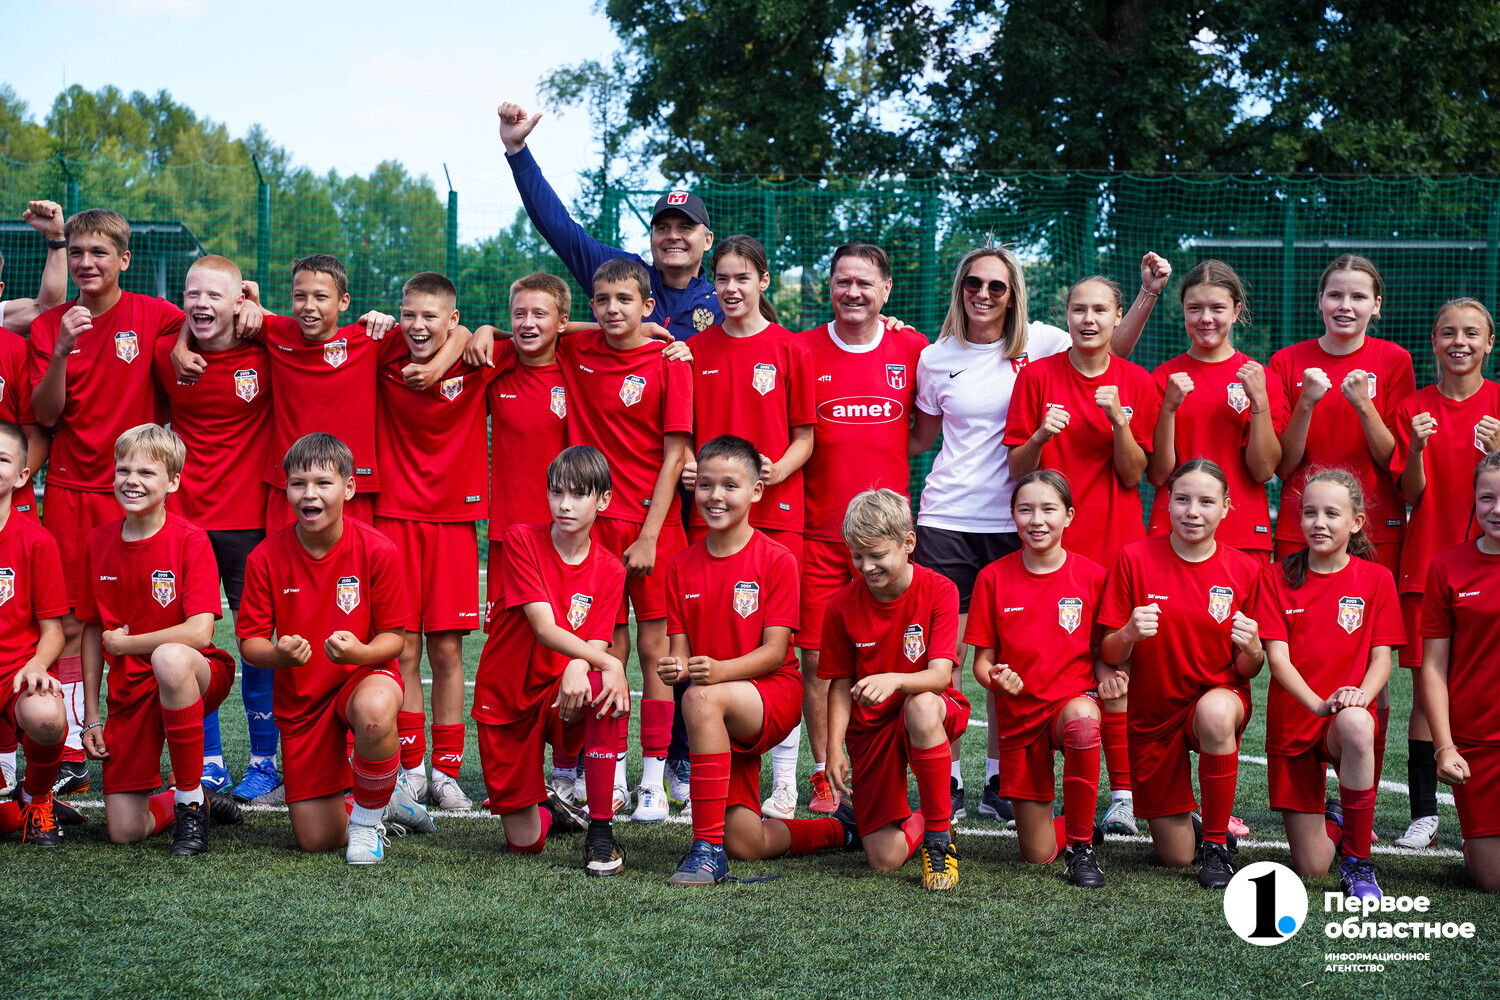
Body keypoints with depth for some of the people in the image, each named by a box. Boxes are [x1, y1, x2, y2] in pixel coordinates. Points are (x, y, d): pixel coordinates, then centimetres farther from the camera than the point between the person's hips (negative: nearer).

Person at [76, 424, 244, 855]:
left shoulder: (190, 540, -12)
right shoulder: (99, 541, 3)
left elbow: (199, 632, -23)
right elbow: (92, 630, 10)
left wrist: (124, 643, -12)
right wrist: (91, 716, 8)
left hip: (194, 673, -4)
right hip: (129, 691, 4)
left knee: (169, 658, -43)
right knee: (124, 831, -8)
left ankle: (190, 800, -24)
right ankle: (204, 800, 25)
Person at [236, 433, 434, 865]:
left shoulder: (377, 550, -14)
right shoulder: (265, 557, -10)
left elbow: (394, 637, -9)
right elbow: (249, 643, -6)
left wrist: (360, 652, -31)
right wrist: (279, 654, -29)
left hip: (365, 673, -2)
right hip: (300, 695, 2)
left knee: (374, 712, -43)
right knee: (316, 840, -4)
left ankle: (368, 817, -12)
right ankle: (387, 802, 32)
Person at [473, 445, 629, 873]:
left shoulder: (609, 570, -3)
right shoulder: (522, 540, -12)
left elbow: (596, 645, -13)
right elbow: (544, 628, -22)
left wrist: (579, 667, -38)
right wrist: (610, 662, -36)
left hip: (559, 696, 1)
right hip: (505, 703, -1)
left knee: (609, 692, -36)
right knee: (525, 842, -3)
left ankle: (600, 830, -23)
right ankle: (548, 807, 36)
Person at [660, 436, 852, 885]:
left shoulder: (776, 561, -8)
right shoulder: (681, 565, 6)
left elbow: (775, 651, -13)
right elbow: (680, 649, 4)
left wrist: (720, 670, -30)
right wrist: (675, 666, -21)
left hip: (774, 694, -5)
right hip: (726, 719, 5)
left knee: (702, 699, -37)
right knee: (746, 844, -5)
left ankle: (707, 848, -32)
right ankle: (836, 830, 27)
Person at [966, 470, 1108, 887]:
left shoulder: (1091, 576, -3)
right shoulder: (993, 577, -2)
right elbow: (981, 661, 2)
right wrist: (995, 678, -20)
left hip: (1074, 698, -1)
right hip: (1018, 713, 1)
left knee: (1081, 721, -42)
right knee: (1038, 856, 0)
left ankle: (1082, 844, -20)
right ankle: (1072, 825, 39)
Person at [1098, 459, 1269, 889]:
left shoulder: (1244, 570, -6)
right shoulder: (1134, 558, -9)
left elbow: (1246, 672, -1)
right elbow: (1108, 656, -6)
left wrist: (1252, 649, -23)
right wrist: (1128, 635, -28)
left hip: (1219, 693, 0)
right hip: (1152, 711, 0)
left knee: (1216, 713, -40)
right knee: (1175, 858, 0)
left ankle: (1216, 843, -19)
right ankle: (1185, 818, 39)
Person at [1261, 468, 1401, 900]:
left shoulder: (1375, 578, 2)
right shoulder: (1278, 578, 1)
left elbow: (1381, 657, -2)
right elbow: (1277, 657, -6)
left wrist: (1361, 695, -24)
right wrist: (1320, 702, -24)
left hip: (1349, 719, -1)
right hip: (1291, 722, 1)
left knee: (1355, 725, -42)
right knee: (1309, 869, -3)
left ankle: (1357, 861, -24)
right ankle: (1334, 828, 38)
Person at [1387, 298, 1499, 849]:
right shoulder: (1413, 408, 6)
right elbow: (1411, 494, 0)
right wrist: (1417, 449, -18)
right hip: (1427, 560, 1)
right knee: (1426, 689, 0)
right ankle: (1424, 813, 4)